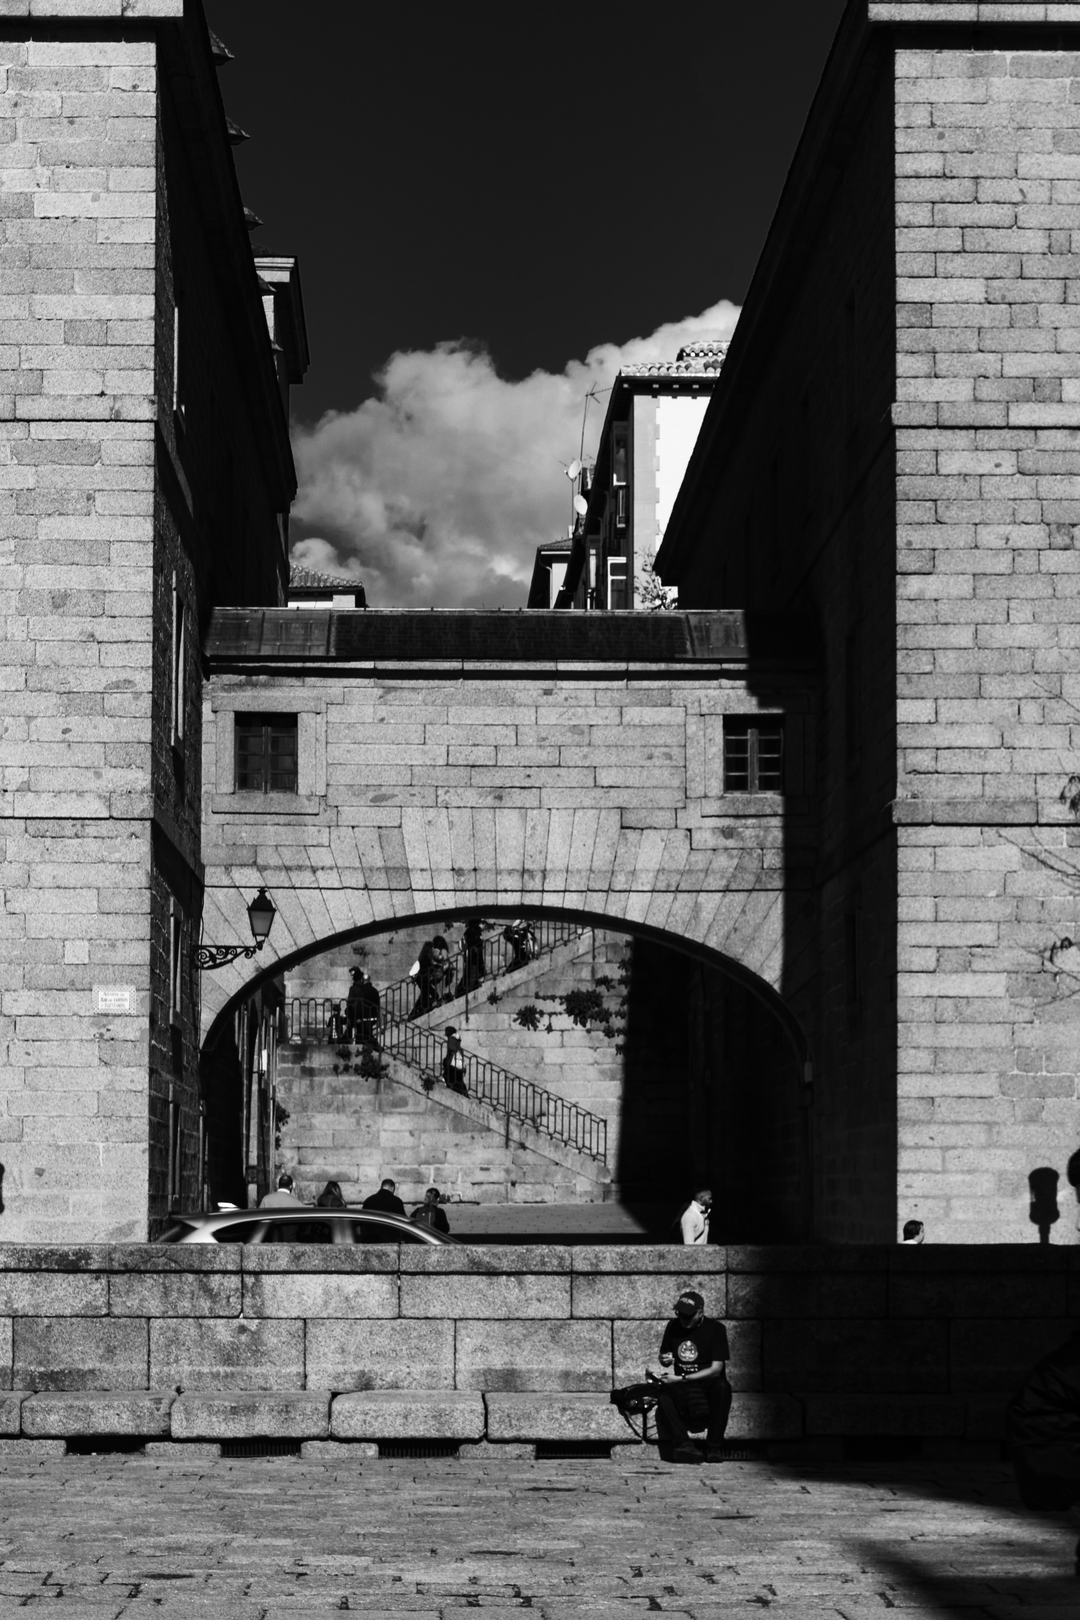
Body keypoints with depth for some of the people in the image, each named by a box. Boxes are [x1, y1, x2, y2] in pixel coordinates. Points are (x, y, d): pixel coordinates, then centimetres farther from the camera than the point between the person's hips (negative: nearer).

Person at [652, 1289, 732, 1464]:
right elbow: (663, 1356, 21)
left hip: (708, 1383, -3)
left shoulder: (716, 1329, -7)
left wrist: (681, 1379, -20)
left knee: (722, 1388, -37)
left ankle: (713, 1448, -28)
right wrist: (665, 1360, -6)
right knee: (664, 1395, -31)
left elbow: (715, 1369, -14)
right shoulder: (673, 1327, 6)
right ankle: (684, 1444, -38)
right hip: (680, 1389, 3)